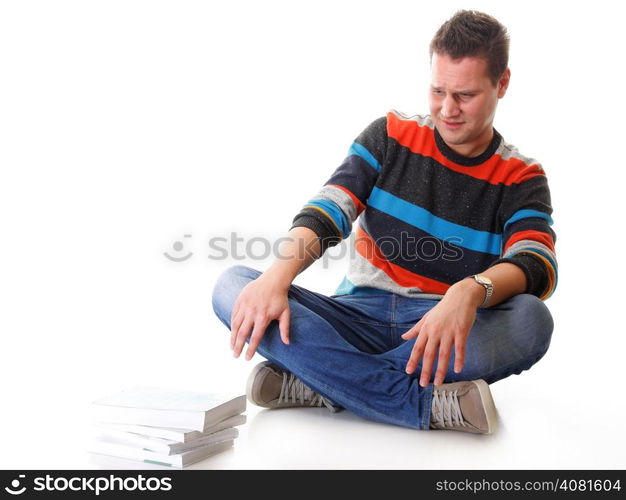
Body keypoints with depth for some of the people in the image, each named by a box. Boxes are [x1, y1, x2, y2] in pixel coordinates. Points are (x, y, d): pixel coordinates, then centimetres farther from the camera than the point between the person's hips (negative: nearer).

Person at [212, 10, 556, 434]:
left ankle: (318, 384, -27)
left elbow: (537, 266, -17)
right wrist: (277, 276, -27)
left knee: (531, 321, -33)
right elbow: (327, 211, -7)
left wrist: (469, 292, -41)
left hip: (437, 338, -1)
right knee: (232, 285, -21)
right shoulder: (392, 136, 6)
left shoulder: (521, 179, 2)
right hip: (359, 317, 2)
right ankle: (429, 403, -31)